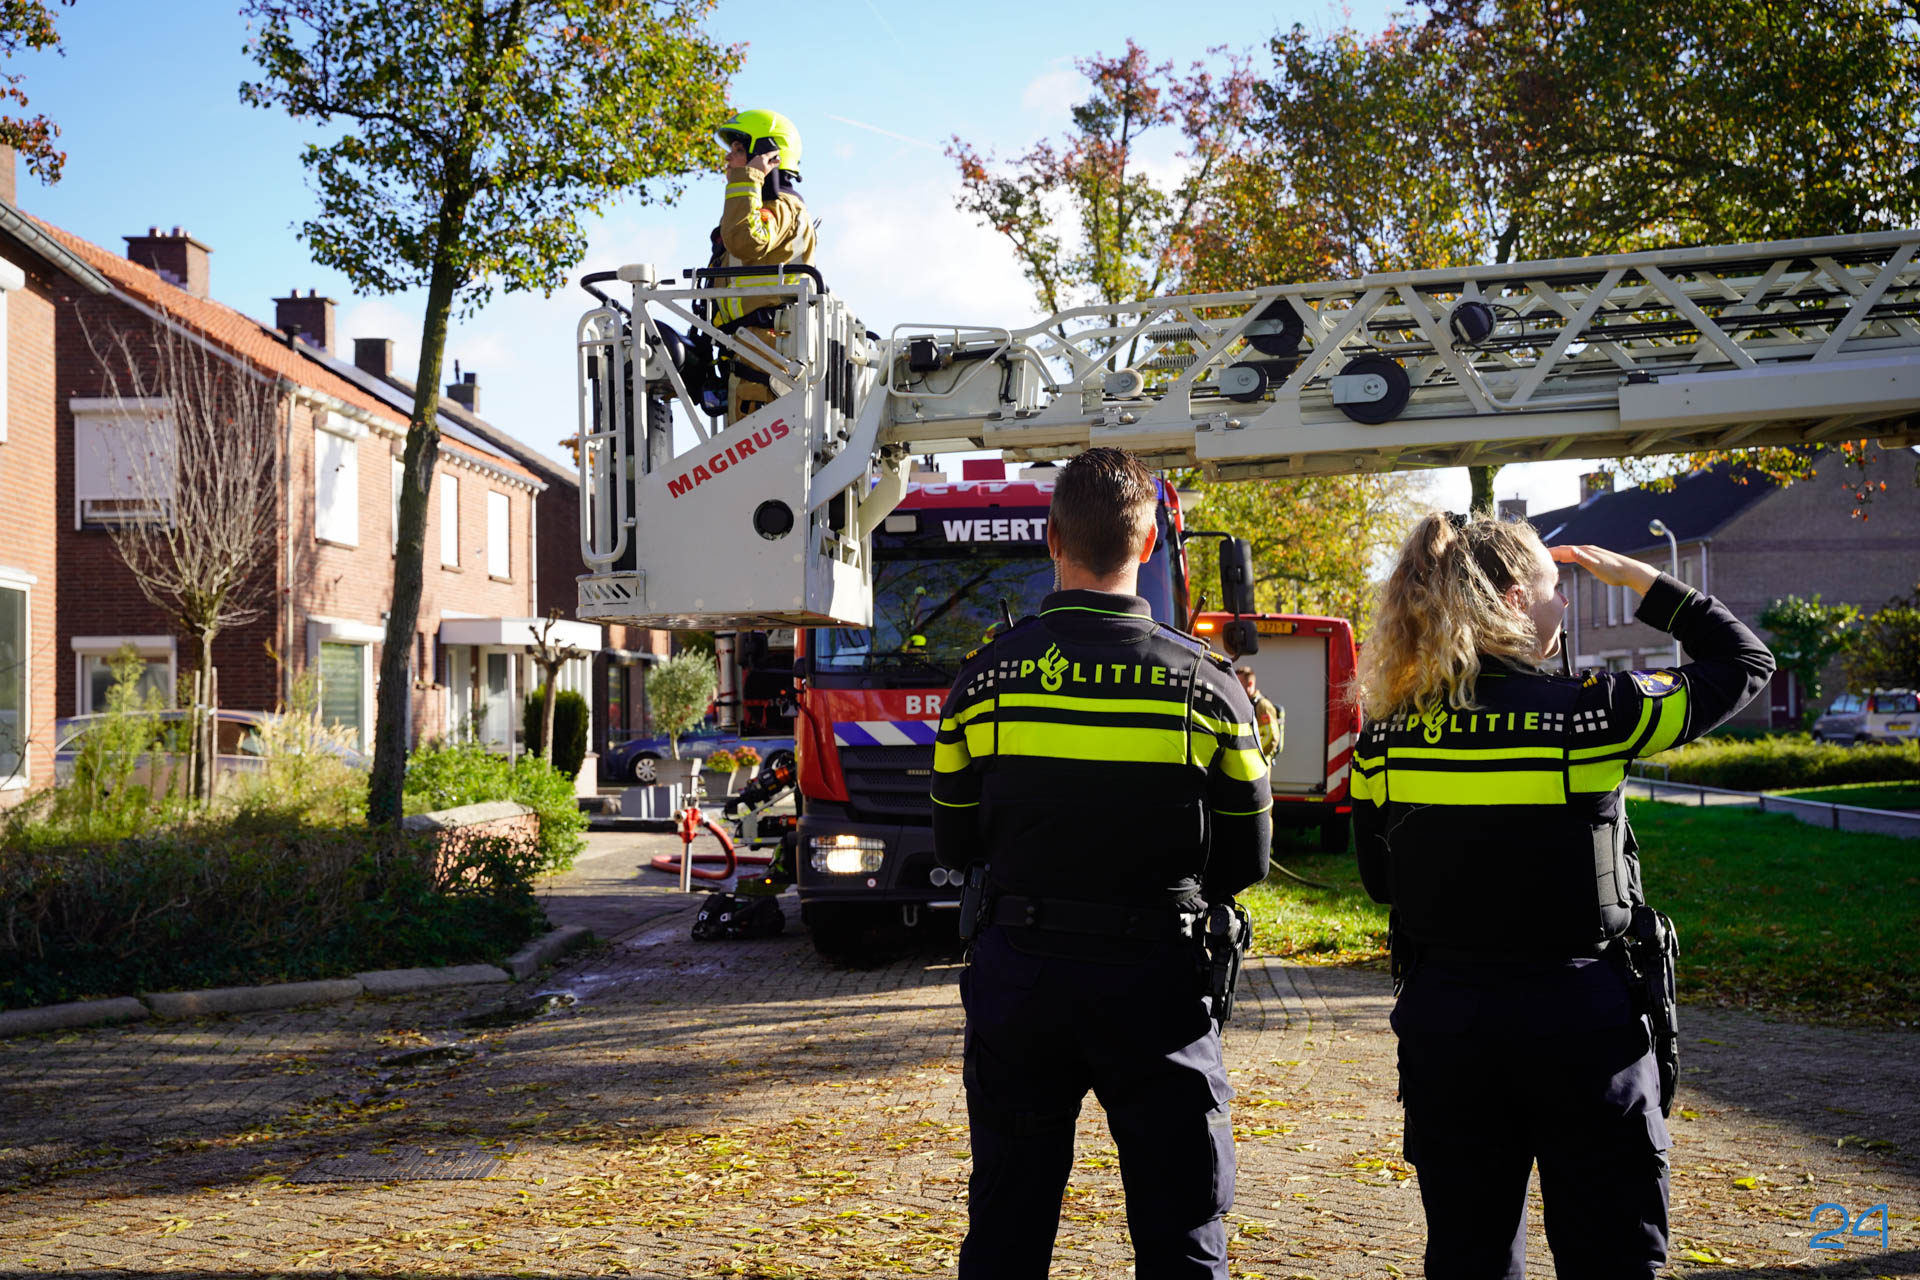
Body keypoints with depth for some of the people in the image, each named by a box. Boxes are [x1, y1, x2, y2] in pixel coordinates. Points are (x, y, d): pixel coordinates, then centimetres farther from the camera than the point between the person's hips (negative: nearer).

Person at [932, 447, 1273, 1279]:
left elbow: (955, 845, 3)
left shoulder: (987, 677, -4)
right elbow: (1245, 862, -1)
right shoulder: (1204, 685, -7)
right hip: (1154, 977, -1)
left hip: (1017, 974, 2)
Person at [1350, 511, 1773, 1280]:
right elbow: (1745, 661, 2)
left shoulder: (1384, 739, -2)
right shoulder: (1593, 712, -12)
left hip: (1443, 1022, 4)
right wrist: (1643, 582, 10)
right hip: (1580, 1022, -3)